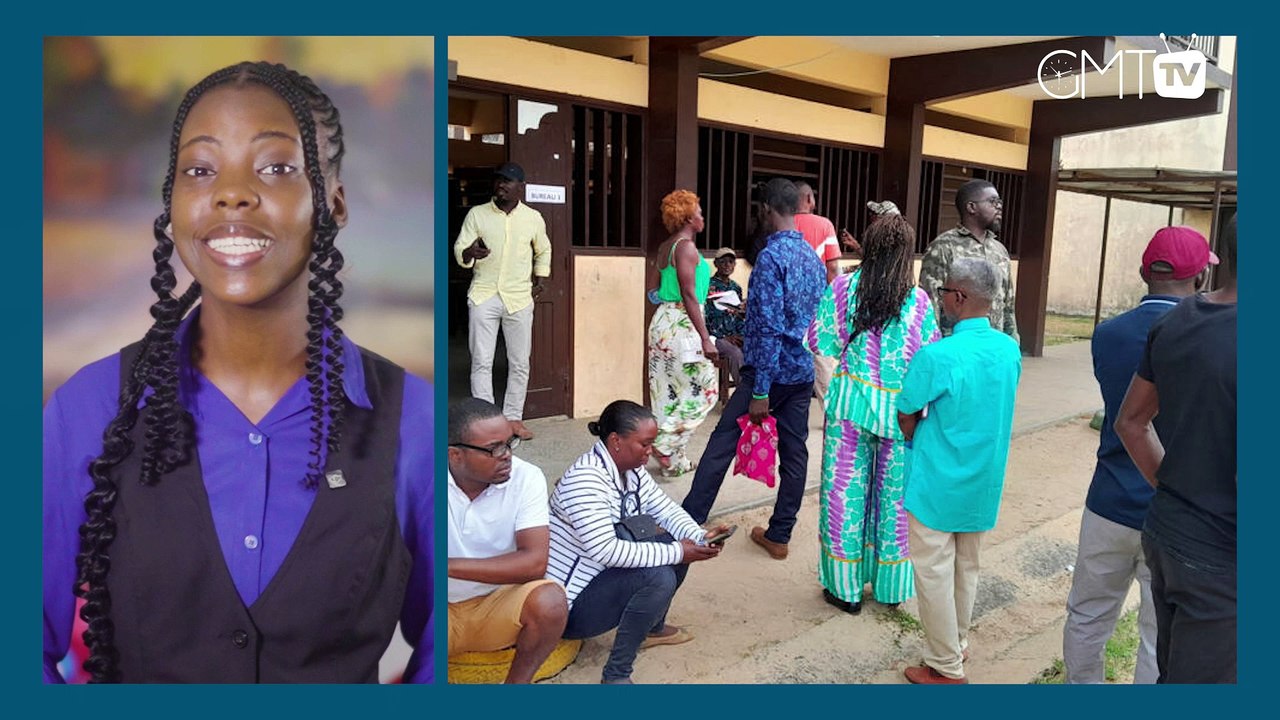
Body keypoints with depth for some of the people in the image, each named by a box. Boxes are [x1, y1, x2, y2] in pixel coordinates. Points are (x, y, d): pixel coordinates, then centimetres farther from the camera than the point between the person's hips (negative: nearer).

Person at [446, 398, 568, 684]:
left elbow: (535, 562, -23)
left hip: (498, 604, 1)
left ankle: (517, 682, -2)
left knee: (549, 601, -29)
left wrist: (451, 566, -29)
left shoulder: (526, 478, -13)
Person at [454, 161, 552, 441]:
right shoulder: (476, 214, 0)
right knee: (481, 361, -1)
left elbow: (543, 251, 21)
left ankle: (513, 418, 18)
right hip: (483, 295, -1)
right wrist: (471, 253, -24)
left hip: (519, 298, 1)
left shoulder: (533, 218, 4)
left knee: (520, 363, 6)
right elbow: (459, 250, -2)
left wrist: (540, 278, 11)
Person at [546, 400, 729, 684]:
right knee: (659, 578, -28)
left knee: (675, 543, 3)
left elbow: (666, 509, 7)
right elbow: (605, 550, -35)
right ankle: (615, 676, -15)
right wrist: (675, 553, -30)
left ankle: (652, 626, 22)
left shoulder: (632, 470, 1)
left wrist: (700, 537, -13)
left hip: (605, 576, 10)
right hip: (570, 600, -9)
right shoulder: (584, 479, -28)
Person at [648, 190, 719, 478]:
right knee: (703, 388, 1)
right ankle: (666, 443, -2)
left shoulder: (665, 247, 13)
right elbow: (688, 295, -19)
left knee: (669, 390, 11)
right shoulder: (686, 247, -13)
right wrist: (705, 337, -19)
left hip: (663, 320, 9)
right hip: (682, 323, -9)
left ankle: (672, 457, 17)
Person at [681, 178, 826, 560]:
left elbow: (769, 328, -21)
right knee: (794, 453, 10)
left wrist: (760, 392, -18)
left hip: (773, 372, -8)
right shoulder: (813, 257, 10)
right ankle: (779, 536, 19)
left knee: (721, 445, 3)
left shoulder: (771, 257, -16)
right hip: (804, 371, 8)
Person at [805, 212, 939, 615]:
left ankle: (846, 587, 18)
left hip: (851, 403, -1)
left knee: (845, 490, 10)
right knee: (894, 494, 14)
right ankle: (890, 587, 27)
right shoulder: (919, 301, -6)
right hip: (900, 410, 1)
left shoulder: (842, 288, -6)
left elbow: (820, 344, -3)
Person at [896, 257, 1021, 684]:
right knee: (966, 567, 21)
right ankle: (958, 644, 37)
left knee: (934, 573, 7)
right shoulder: (1009, 350, -2)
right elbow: (994, 411, 9)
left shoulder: (937, 356, -23)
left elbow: (906, 416, -12)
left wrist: (917, 444, 9)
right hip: (985, 483, 7)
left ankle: (946, 668, 17)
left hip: (939, 483, -6)